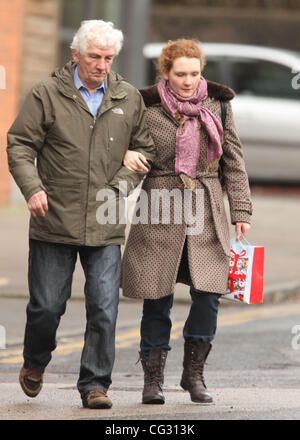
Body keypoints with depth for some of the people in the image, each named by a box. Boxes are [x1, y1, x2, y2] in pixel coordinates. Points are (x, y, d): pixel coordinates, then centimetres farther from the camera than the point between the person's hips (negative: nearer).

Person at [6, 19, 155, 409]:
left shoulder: (129, 99, 8)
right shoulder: (47, 94, 0)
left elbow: (144, 151, 16)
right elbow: (19, 145, 1)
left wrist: (121, 186, 0)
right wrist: (32, 187, -14)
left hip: (105, 228, 2)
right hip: (54, 222, -2)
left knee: (104, 309, -6)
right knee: (47, 305, 4)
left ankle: (95, 384, 4)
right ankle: (35, 363, 32)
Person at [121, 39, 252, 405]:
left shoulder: (217, 106, 5)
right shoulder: (147, 107, -1)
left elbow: (233, 161, 10)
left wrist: (240, 211, 5)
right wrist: (125, 154, -13)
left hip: (205, 211, 2)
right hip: (159, 210, -2)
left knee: (208, 293, -7)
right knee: (157, 299, 0)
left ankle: (194, 373, 10)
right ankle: (153, 377, 12)